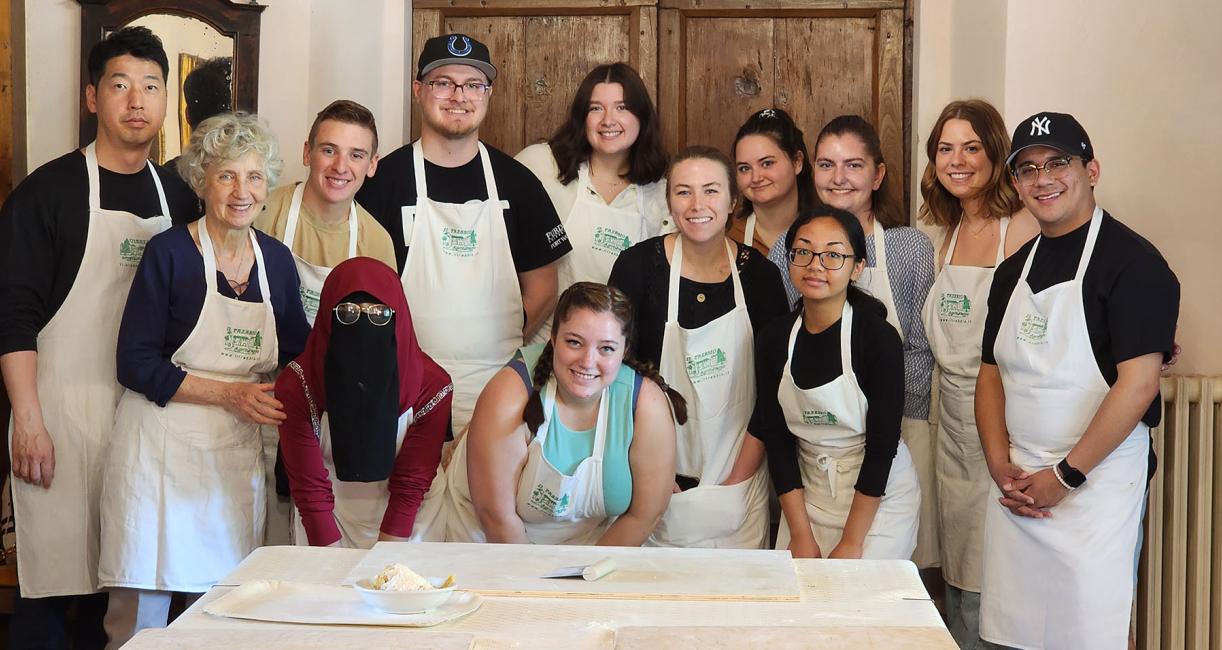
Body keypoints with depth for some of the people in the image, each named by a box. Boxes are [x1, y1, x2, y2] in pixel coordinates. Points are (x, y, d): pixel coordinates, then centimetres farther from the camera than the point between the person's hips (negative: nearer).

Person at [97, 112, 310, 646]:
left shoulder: (276, 260, 7)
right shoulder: (169, 252, -7)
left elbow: (295, 352, 16)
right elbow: (135, 363, -9)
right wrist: (229, 393, -15)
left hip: (238, 452, 4)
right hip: (162, 447, -4)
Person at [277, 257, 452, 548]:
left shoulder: (431, 386, -13)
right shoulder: (298, 385, -15)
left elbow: (411, 484, -10)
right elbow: (310, 488, -13)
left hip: (397, 528, 1)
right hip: (325, 523, 0)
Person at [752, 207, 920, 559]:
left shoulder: (878, 336, -15)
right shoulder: (774, 338, -2)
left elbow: (883, 445, -15)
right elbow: (777, 439, -1)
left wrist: (851, 543, -15)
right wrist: (801, 535, -6)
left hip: (878, 496, -4)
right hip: (807, 496, 4)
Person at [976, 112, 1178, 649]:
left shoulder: (1132, 261, -8)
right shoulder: (1013, 270, 13)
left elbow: (1139, 382, -16)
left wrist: (1066, 476, -15)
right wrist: (1001, 468, 0)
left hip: (1096, 485, -6)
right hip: (1017, 487, 6)